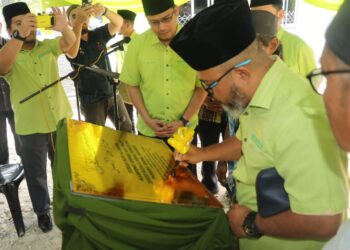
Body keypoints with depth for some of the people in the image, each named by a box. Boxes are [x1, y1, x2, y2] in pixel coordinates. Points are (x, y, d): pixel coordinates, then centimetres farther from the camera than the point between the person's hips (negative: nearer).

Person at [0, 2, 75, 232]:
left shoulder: (48, 46, 3)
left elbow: (69, 42, -14)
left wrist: (64, 27, -38)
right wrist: (20, 35, -44)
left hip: (61, 120, 3)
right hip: (31, 127, -3)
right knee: (36, 173, 12)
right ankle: (43, 211, 32)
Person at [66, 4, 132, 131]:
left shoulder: (98, 35, 1)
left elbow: (119, 22, -14)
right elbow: (71, 53, -33)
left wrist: (104, 11, -37)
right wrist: (78, 22, -46)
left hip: (112, 94, 4)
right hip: (91, 100, -3)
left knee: (127, 130, 13)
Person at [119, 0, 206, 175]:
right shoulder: (137, 44, -7)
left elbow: (202, 86, -4)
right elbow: (132, 85, 2)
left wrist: (184, 121, -9)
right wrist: (147, 119, -7)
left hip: (185, 129, -1)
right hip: (149, 131, 1)